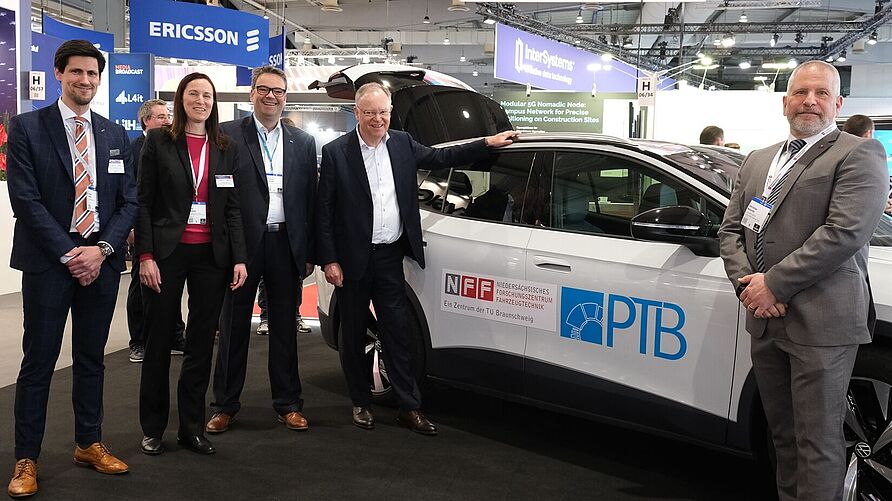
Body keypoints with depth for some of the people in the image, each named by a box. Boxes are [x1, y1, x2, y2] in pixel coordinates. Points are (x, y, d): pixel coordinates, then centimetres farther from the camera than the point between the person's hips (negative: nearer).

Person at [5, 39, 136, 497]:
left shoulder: (116, 136, 10)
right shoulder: (27, 127, -1)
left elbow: (129, 201, 7)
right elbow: (25, 199, -8)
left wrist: (102, 249, -7)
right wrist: (69, 253, -13)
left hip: (102, 261, 4)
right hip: (48, 261, -3)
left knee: (91, 358, 13)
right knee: (38, 361, 3)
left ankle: (89, 443, 26)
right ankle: (26, 459, 14)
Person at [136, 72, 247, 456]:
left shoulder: (226, 149, 9)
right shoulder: (158, 141, 2)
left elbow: (233, 208, 7)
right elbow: (143, 202, -2)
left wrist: (239, 258, -1)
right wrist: (145, 255, -10)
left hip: (211, 255, 2)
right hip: (167, 252, -2)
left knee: (201, 341, 6)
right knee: (158, 340, 6)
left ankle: (192, 428, 18)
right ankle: (152, 428, 20)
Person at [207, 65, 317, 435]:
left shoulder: (303, 142, 9)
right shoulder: (228, 135, -1)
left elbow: (311, 199, 8)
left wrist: (309, 253, 3)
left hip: (286, 245, 3)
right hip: (241, 244, -2)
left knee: (284, 327, 11)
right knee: (234, 326, 9)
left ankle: (287, 404, 22)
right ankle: (225, 405, 21)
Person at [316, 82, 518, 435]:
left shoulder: (403, 144, 6)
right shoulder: (336, 152, -6)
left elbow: (441, 158, 17)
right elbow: (324, 211, -6)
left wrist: (489, 143, 12)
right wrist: (329, 260, -10)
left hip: (390, 257, 3)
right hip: (353, 259, -2)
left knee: (396, 333, 6)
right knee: (353, 335, 10)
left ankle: (409, 408, 13)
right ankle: (361, 404, 26)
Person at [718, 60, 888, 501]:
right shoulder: (757, 162, 17)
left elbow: (845, 232, -17)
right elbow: (730, 228, 13)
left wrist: (774, 284, -16)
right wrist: (746, 282, -5)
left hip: (820, 322, -6)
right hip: (765, 319, 6)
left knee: (817, 442, 1)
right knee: (783, 435, 18)